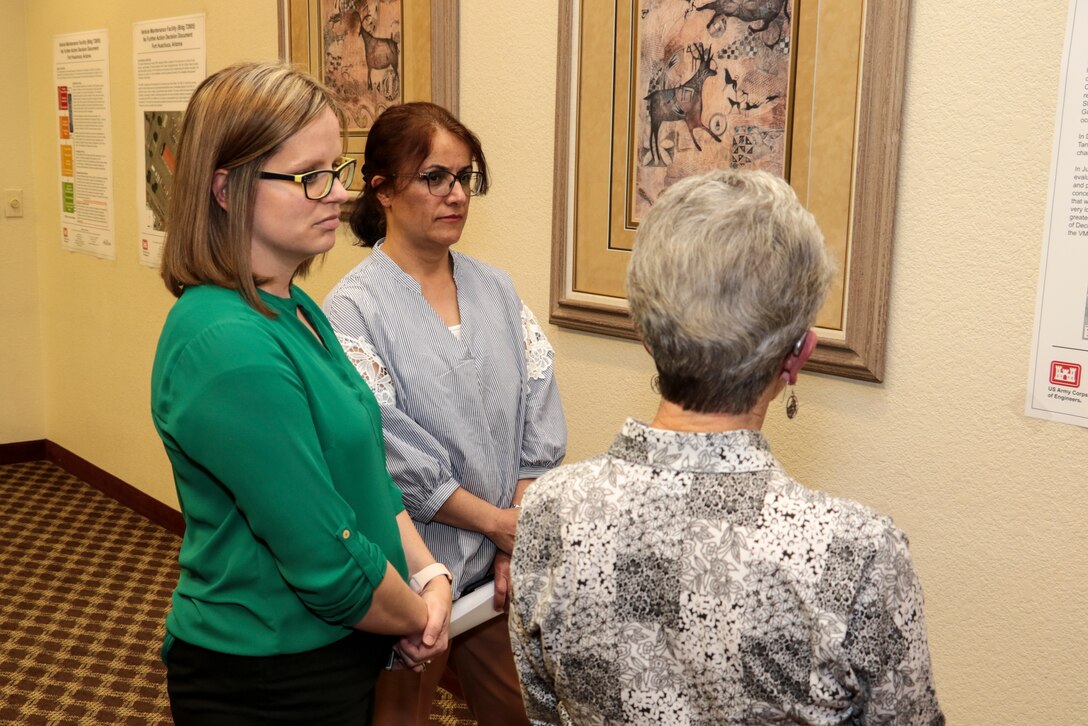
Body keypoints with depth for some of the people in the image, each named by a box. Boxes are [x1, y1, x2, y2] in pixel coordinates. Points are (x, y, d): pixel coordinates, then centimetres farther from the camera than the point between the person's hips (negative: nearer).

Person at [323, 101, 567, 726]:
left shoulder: (495, 289, 4)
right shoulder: (355, 308, -13)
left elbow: (538, 416, 1)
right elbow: (392, 454, -18)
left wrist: (519, 542, -7)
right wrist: (500, 523, -12)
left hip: (504, 564, 5)